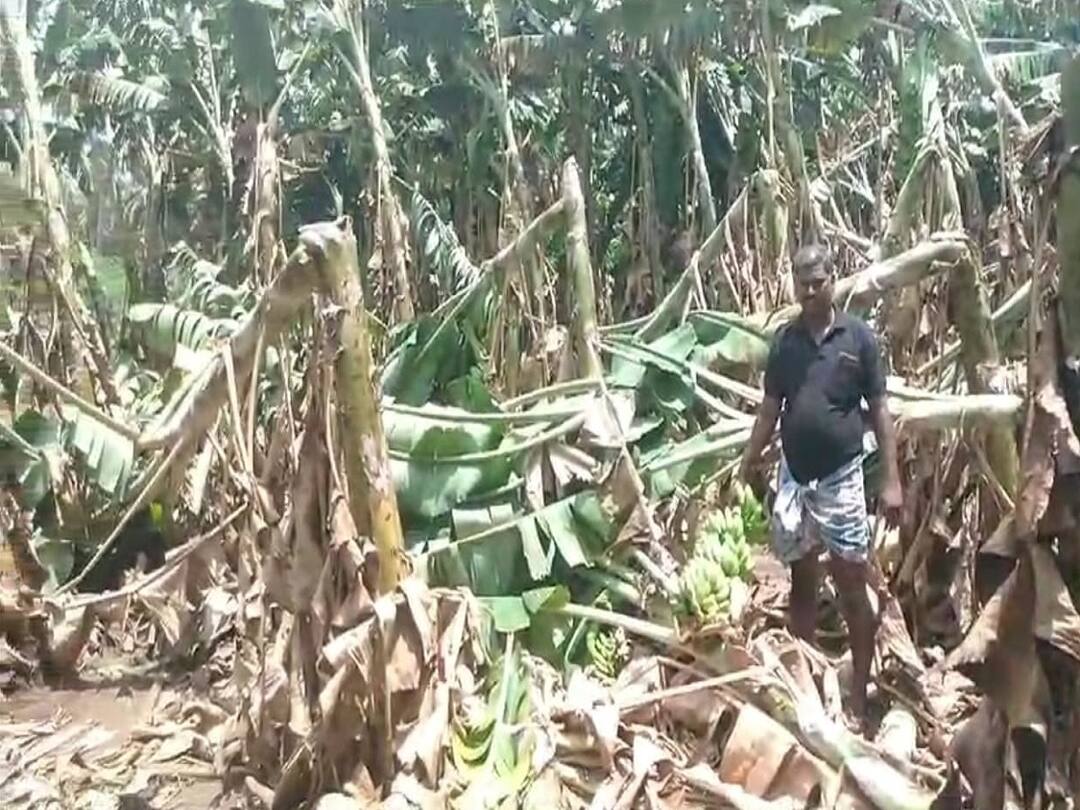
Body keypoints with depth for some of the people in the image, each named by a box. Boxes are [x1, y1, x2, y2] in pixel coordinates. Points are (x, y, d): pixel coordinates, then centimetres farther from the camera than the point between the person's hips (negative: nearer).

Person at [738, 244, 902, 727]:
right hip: (793, 475, 3)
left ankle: (859, 695, 13)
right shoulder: (784, 340, 4)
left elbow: (879, 410, -2)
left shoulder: (858, 336, -3)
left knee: (852, 588, 2)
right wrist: (744, 471, 4)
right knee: (801, 583, 13)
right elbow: (769, 410, 8)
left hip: (841, 477, -3)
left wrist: (892, 479, -7)